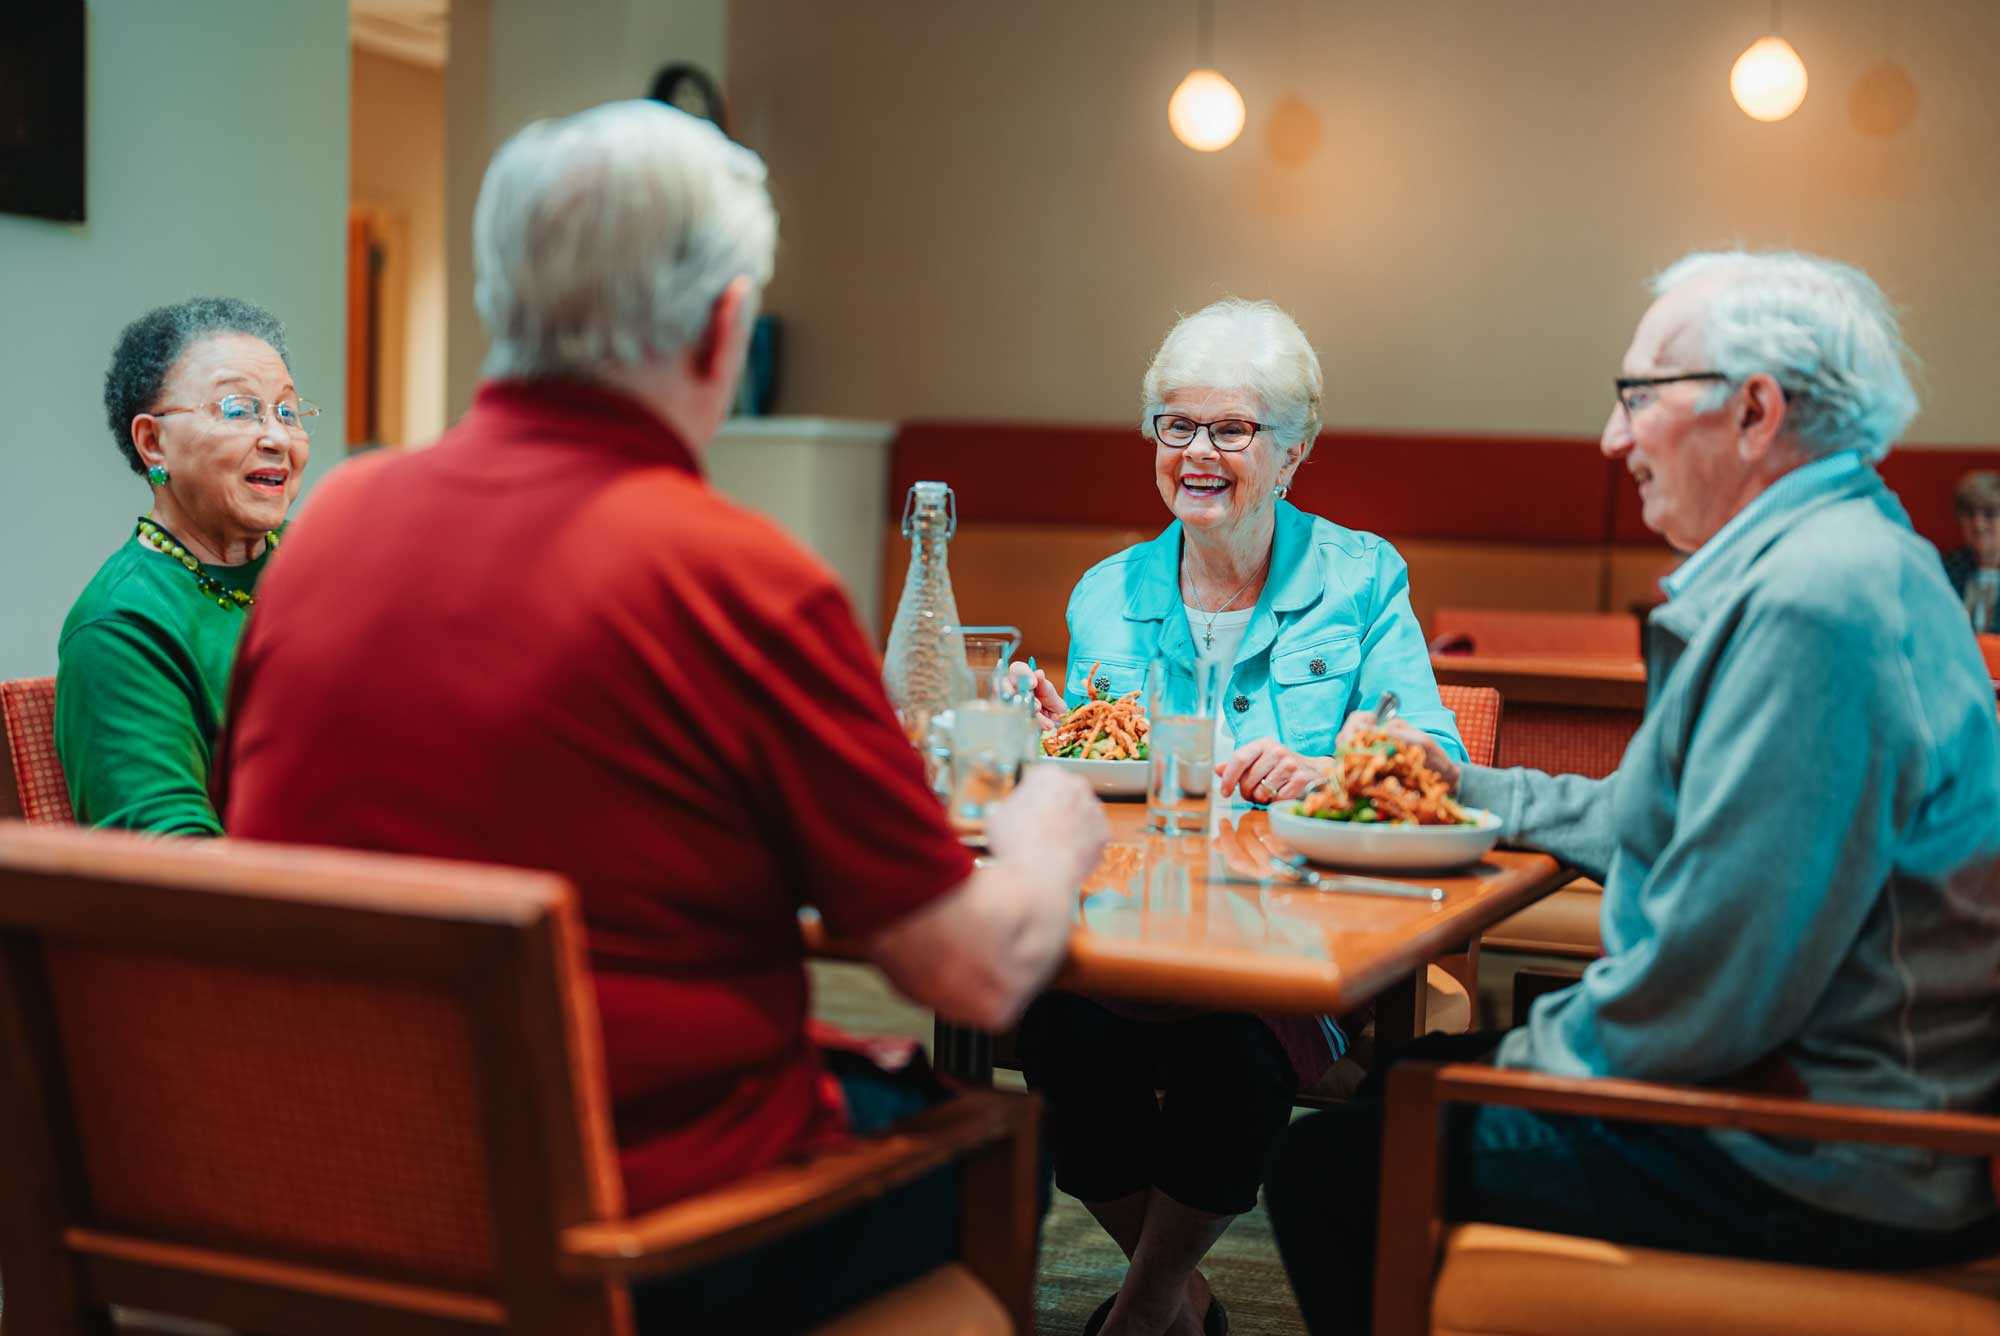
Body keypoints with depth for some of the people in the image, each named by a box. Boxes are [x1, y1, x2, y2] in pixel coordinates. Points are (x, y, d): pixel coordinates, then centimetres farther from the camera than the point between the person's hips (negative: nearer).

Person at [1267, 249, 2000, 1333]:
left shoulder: (1816, 602, -24)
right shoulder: (1816, 565, 12)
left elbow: (1708, 994, -27)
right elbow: (1647, 819, 24)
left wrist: (1534, 1055, -11)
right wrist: (1458, 787, 24)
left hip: (1816, 1174, -11)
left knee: (1329, 1163, -8)